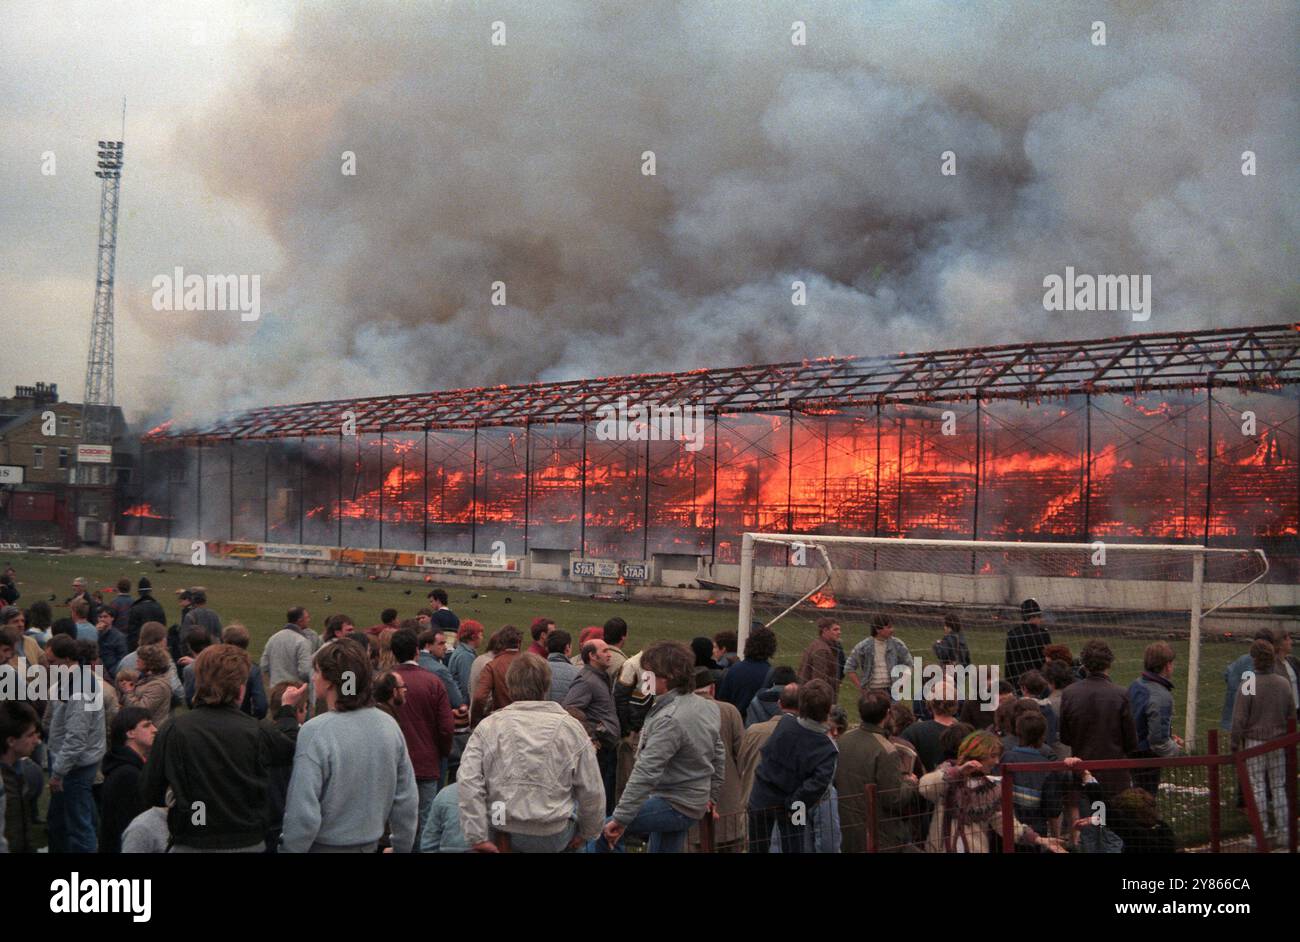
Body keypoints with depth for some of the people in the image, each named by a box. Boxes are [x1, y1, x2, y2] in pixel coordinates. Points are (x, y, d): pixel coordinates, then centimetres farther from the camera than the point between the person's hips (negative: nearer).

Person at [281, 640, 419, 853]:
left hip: (325, 846, -5)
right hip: (371, 844, 5)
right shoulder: (389, 725, -5)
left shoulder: (314, 732, -21)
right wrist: (401, 848, 12)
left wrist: (290, 848, -8)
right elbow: (407, 800, 0)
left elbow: (303, 813, -22)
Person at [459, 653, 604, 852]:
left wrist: (478, 837, -8)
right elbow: (591, 789, -1)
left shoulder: (488, 726, -1)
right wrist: (587, 832, 14)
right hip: (553, 838, -1)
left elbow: (469, 782, -11)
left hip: (502, 835, 1)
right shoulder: (570, 726, -2)